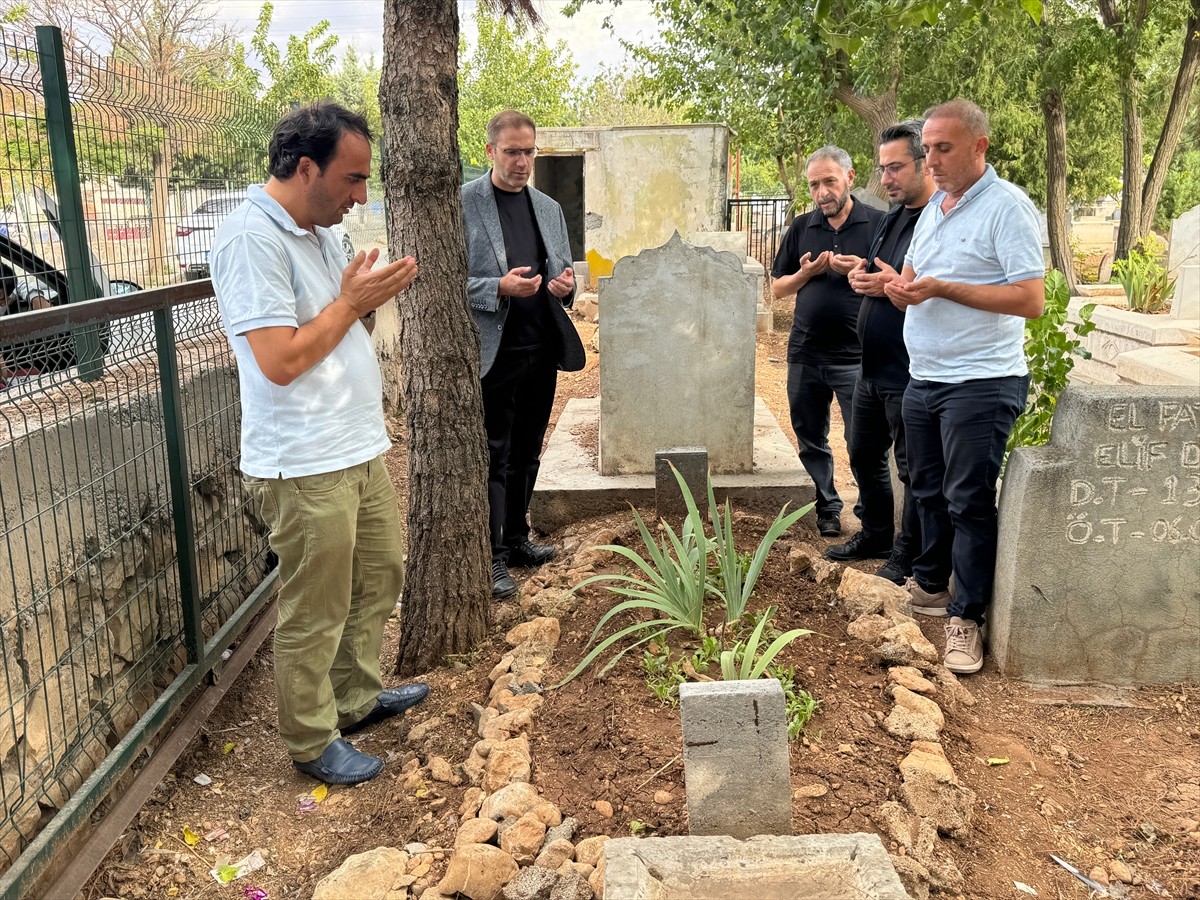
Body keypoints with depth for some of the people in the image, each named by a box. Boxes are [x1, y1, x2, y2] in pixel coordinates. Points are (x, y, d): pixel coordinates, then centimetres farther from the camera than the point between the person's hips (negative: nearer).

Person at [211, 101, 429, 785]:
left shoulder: (320, 232, 12)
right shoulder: (252, 238, -18)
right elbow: (280, 360, -24)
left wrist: (373, 298, 1)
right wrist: (352, 300, -15)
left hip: (362, 448, 10)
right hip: (306, 467, -9)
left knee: (380, 577, 21)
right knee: (316, 614, 4)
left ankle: (358, 697, 40)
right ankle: (314, 741, 23)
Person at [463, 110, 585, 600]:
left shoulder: (549, 208, 13)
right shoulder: (462, 203, -5)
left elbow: (563, 275, 19)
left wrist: (565, 285, -5)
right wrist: (499, 288, -22)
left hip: (542, 349, 6)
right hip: (493, 352, -6)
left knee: (526, 454, 14)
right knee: (492, 457, -1)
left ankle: (516, 538, 28)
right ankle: (491, 556, 7)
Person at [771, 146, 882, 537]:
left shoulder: (878, 224, -2)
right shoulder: (801, 228, 10)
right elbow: (778, 288, 13)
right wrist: (806, 273, -6)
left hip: (856, 356, -4)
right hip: (805, 354, 4)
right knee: (811, 441, 12)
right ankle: (827, 509, 26)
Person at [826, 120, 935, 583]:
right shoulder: (892, 218, 13)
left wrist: (896, 287, -23)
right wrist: (862, 275, 2)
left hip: (911, 375, -10)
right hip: (873, 368, 10)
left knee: (913, 468, 5)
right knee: (864, 456, 21)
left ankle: (906, 555, 21)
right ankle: (875, 536, 39)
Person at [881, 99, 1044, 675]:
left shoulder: (1007, 206, -11)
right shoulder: (933, 210, 14)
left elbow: (1032, 300, -19)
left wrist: (943, 289, -21)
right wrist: (900, 288, -5)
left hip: (981, 383, -8)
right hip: (923, 379, 8)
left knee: (969, 502, -4)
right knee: (928, 491, 17)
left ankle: (966, 617, 6)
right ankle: (929, 587, 32)